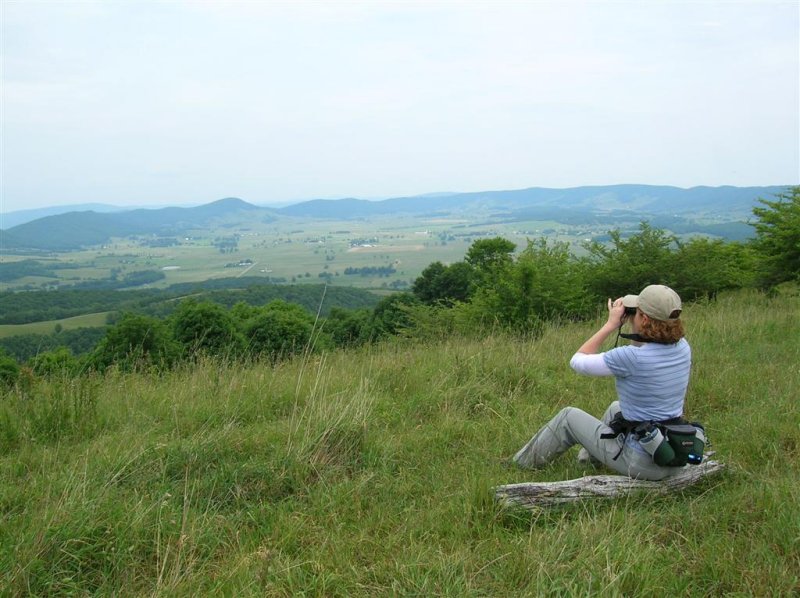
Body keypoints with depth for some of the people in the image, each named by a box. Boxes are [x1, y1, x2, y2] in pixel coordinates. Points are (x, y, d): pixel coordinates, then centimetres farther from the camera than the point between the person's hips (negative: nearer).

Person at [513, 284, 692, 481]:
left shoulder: (631, 357, -26)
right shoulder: (683, 348, -6)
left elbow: (577, 361, -10)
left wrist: (611, 324, -7)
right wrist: (631, 323, 5)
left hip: (640, 463, -6)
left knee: (569, 416, 16)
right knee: (616, 407, 34)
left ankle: (526, 460, 38)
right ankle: (591, 456, 55)